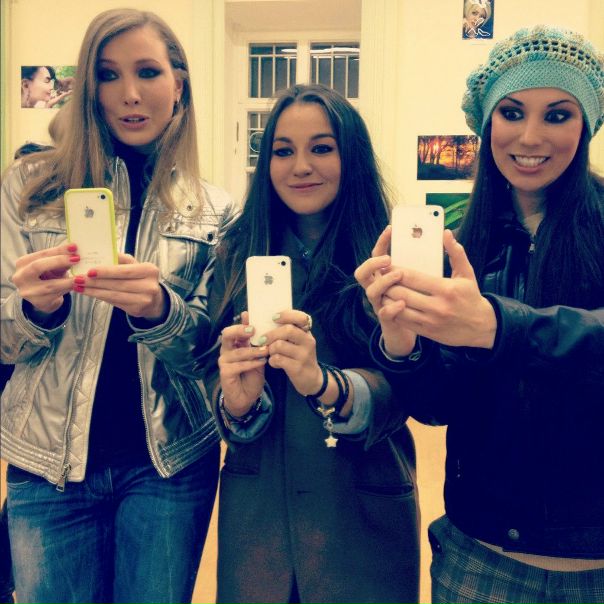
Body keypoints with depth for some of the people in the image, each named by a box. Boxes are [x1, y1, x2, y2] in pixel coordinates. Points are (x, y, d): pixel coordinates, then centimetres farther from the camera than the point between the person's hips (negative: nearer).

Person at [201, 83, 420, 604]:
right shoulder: (236, 254, 2)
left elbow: (400, 384, -15)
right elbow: (211, 371, -2)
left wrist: (323, 385, -36)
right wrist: (234, 401, -25)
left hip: (363, 509, -2)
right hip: (255, 505, 2)